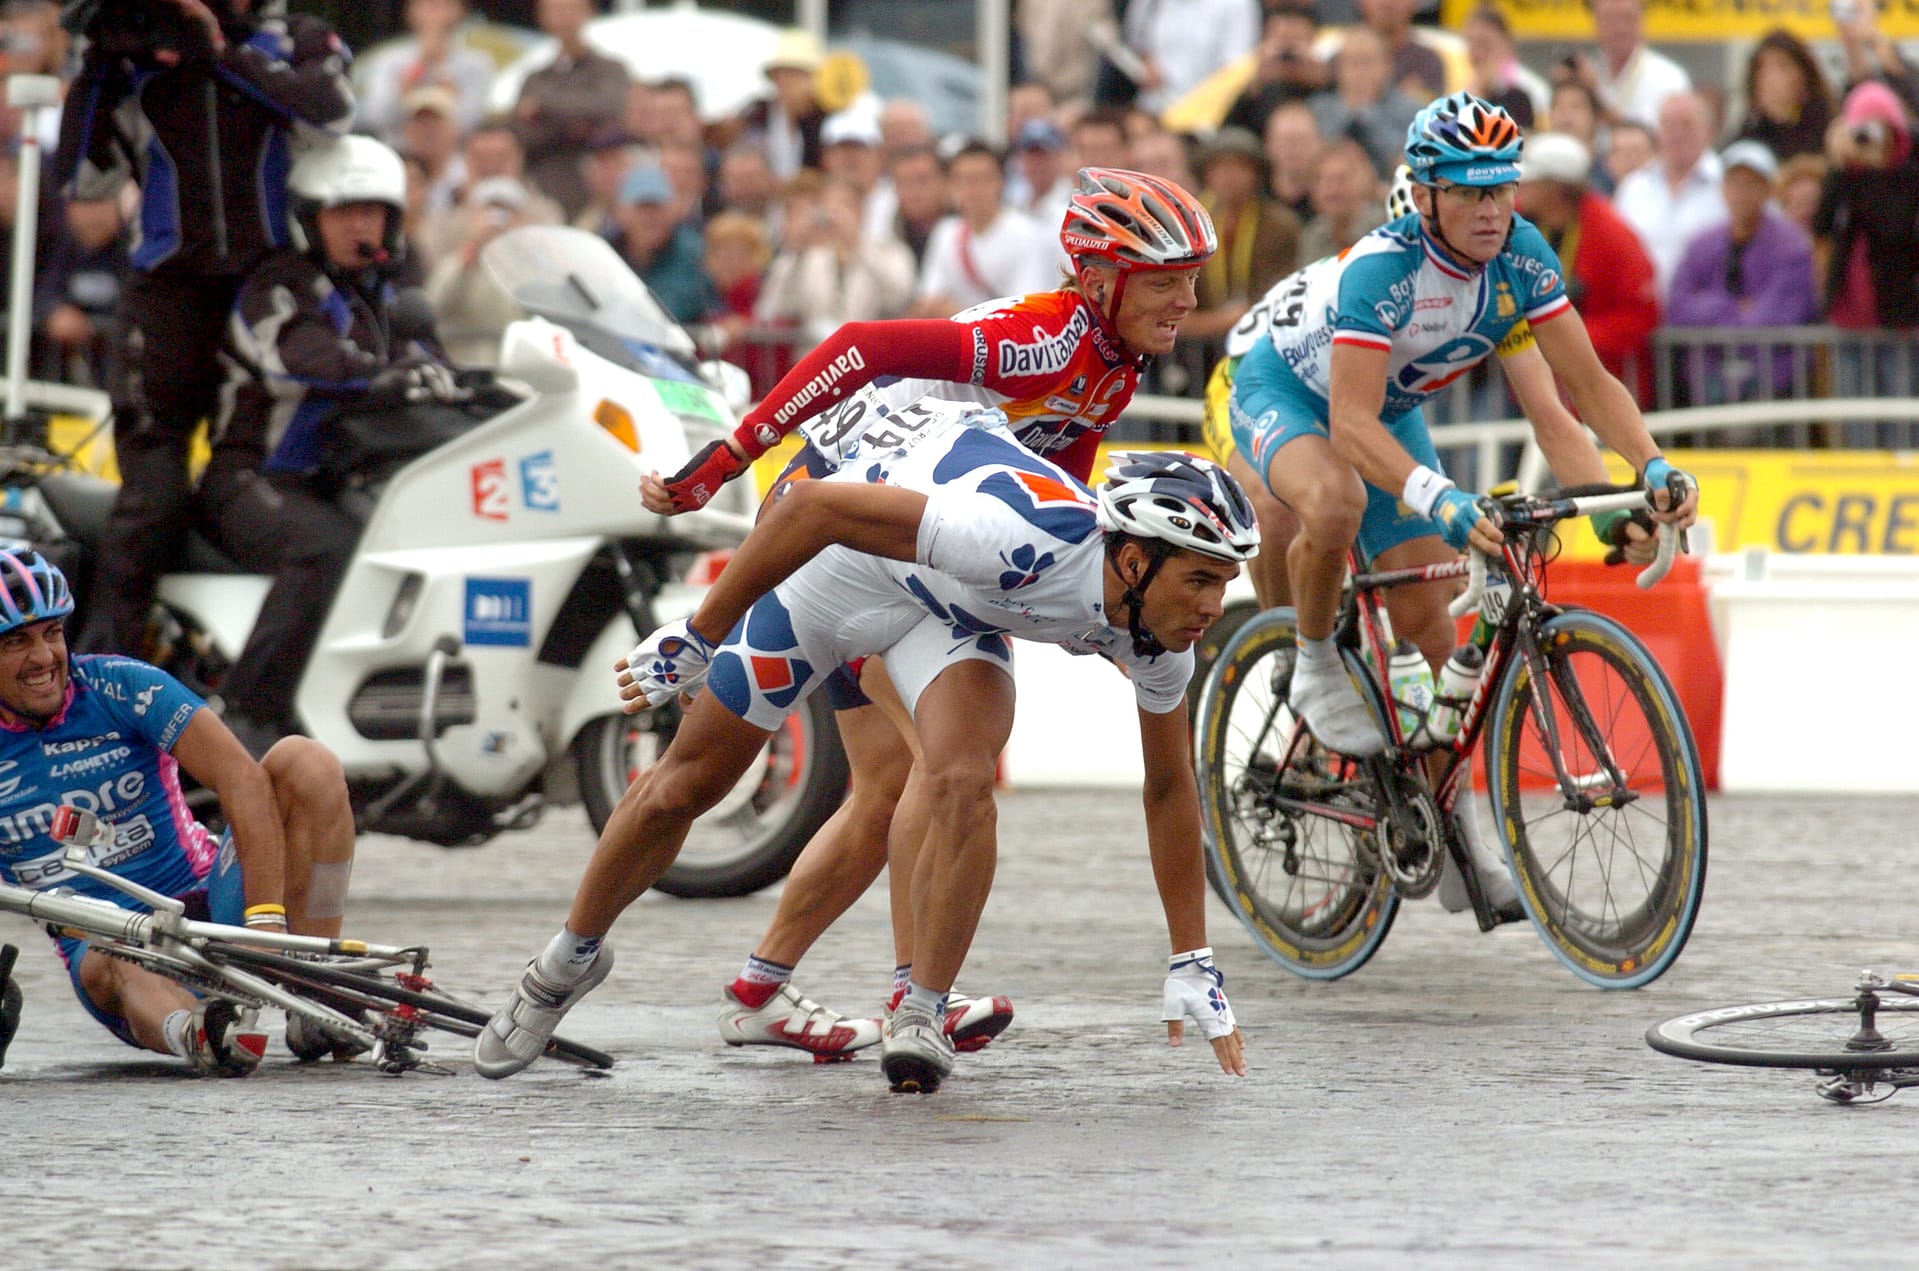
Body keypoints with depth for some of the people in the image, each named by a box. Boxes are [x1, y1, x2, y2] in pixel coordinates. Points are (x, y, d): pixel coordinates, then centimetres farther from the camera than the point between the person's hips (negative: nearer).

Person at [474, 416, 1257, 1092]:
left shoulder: (1159, 639, -20)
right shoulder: (1031, 542, -43)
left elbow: (1169, 788, -3)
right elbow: (814, 506, -38)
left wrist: (1192, 967, 0)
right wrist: (696, 638, -31)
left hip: (952, 611, 4)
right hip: (840, 561, -4)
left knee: (964, 787, -26)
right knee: (684, 787, 5)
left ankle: (920, 1018, -13)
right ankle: (570, 960, 29)